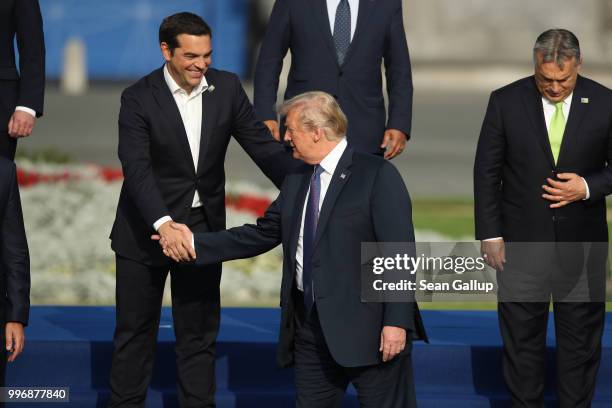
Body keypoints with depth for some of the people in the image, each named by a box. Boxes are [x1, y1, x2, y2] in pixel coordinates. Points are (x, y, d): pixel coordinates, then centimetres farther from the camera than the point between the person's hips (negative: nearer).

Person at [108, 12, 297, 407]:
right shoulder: (139, 98, -15)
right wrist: (164, 224, -39)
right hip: (147, 227, -3)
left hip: (204, 227, 3)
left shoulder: (226, 88, -4)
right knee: (135, 330, 8)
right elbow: (137, 168, -25)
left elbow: (262, 145, -2)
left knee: (199, 331, 9)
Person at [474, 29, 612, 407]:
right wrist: (490, 234, -4)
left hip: (581, 245, 0)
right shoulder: (506, 102, -5)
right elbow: (487, 171, -1)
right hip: (522, 242, 0)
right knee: (522, 334, 7)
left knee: (581, 334, 8)